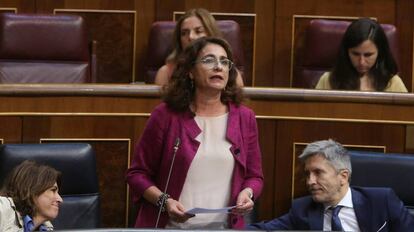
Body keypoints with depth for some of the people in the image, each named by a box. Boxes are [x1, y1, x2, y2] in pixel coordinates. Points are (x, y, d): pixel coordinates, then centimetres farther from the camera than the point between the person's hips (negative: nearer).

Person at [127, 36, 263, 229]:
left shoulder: (244, 118, 4)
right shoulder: (166, 115, -4)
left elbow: (254, 176, 12)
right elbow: (137, 173, -1)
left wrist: (247, 193, -9)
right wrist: (164, 201, -16)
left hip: (223, 226, 2)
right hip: (171, 225, -2)